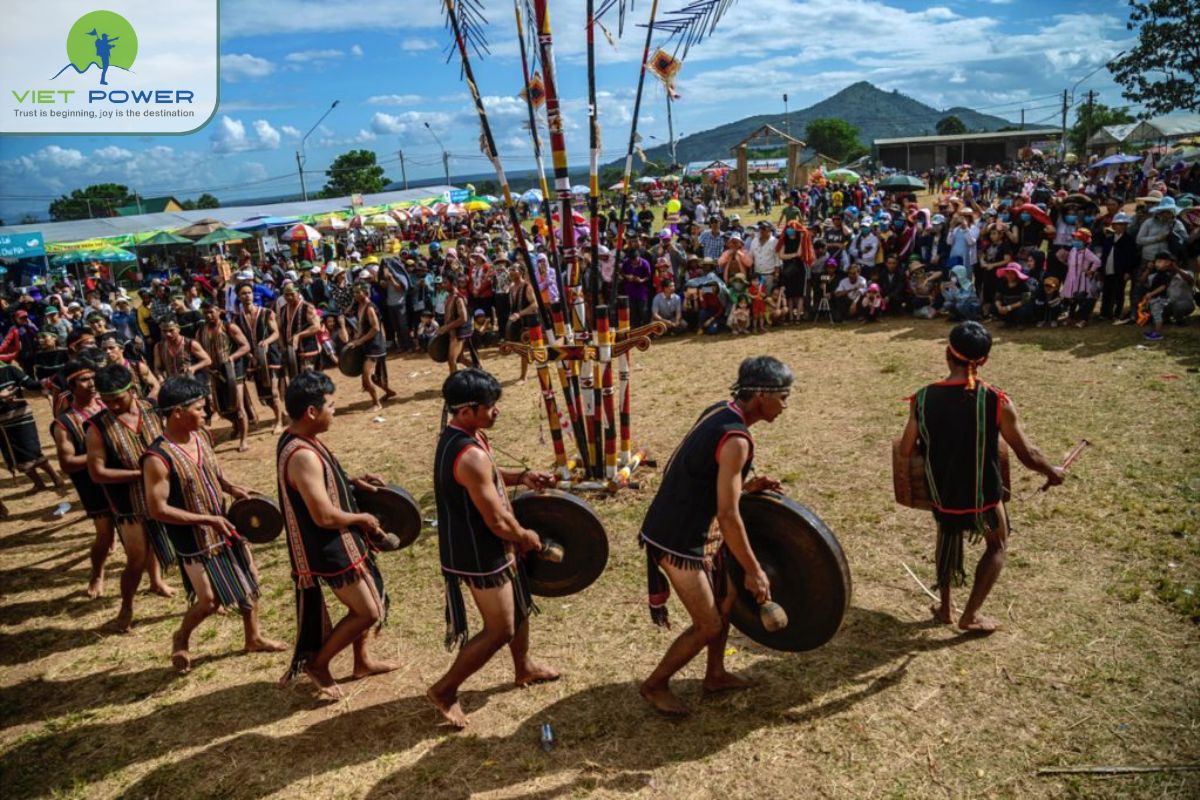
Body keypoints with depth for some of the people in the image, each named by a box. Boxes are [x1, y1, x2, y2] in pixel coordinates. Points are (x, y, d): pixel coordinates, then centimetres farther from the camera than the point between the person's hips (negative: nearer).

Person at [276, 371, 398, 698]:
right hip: (329, 551, -10)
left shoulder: (296, 439, 2)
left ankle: (362, 660, 40)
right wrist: (364, 518, -14)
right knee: (368, 612, 4)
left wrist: (351, 482, 4)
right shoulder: (302, 455, -31)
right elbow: (325, 516, -30)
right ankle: (318, 662, 21)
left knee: (367, 602, 23)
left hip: (338, 544, 10)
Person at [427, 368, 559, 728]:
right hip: (480, 556, -10)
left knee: (519, 605, 26)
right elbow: (498, 522, -27)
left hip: (483, 547, 10)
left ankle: (524, 668, 48)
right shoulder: (471, 456, -32)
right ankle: (444, 691, 19)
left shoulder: (459, 435, 0)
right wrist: (525, 537, -7)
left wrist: (521, 476, 3)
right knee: (500, 629, 5)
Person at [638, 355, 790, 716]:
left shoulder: (719, 411, 3)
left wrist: (746, 485, 6)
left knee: (725, 598, 22)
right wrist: (754, 571, -16)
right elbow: (728, 516, -25)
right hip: (678, 540, -9)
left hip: (692, 528, 9)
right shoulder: (736, 439, -25)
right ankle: (655, 685, 23)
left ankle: (715, 675, 40)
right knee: (709, 625, 4)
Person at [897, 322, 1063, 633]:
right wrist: (1052, 472, 11)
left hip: (941, 494, 2)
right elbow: (1027, 455, -10)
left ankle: (945, 607, 40)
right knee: (997, 546, 27)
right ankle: (970, 615, 28)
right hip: (983, 497, -2)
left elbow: (905, 452, -5)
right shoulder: (997, 402, -20)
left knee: (948, 536, 32)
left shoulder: (923, 399, -14)